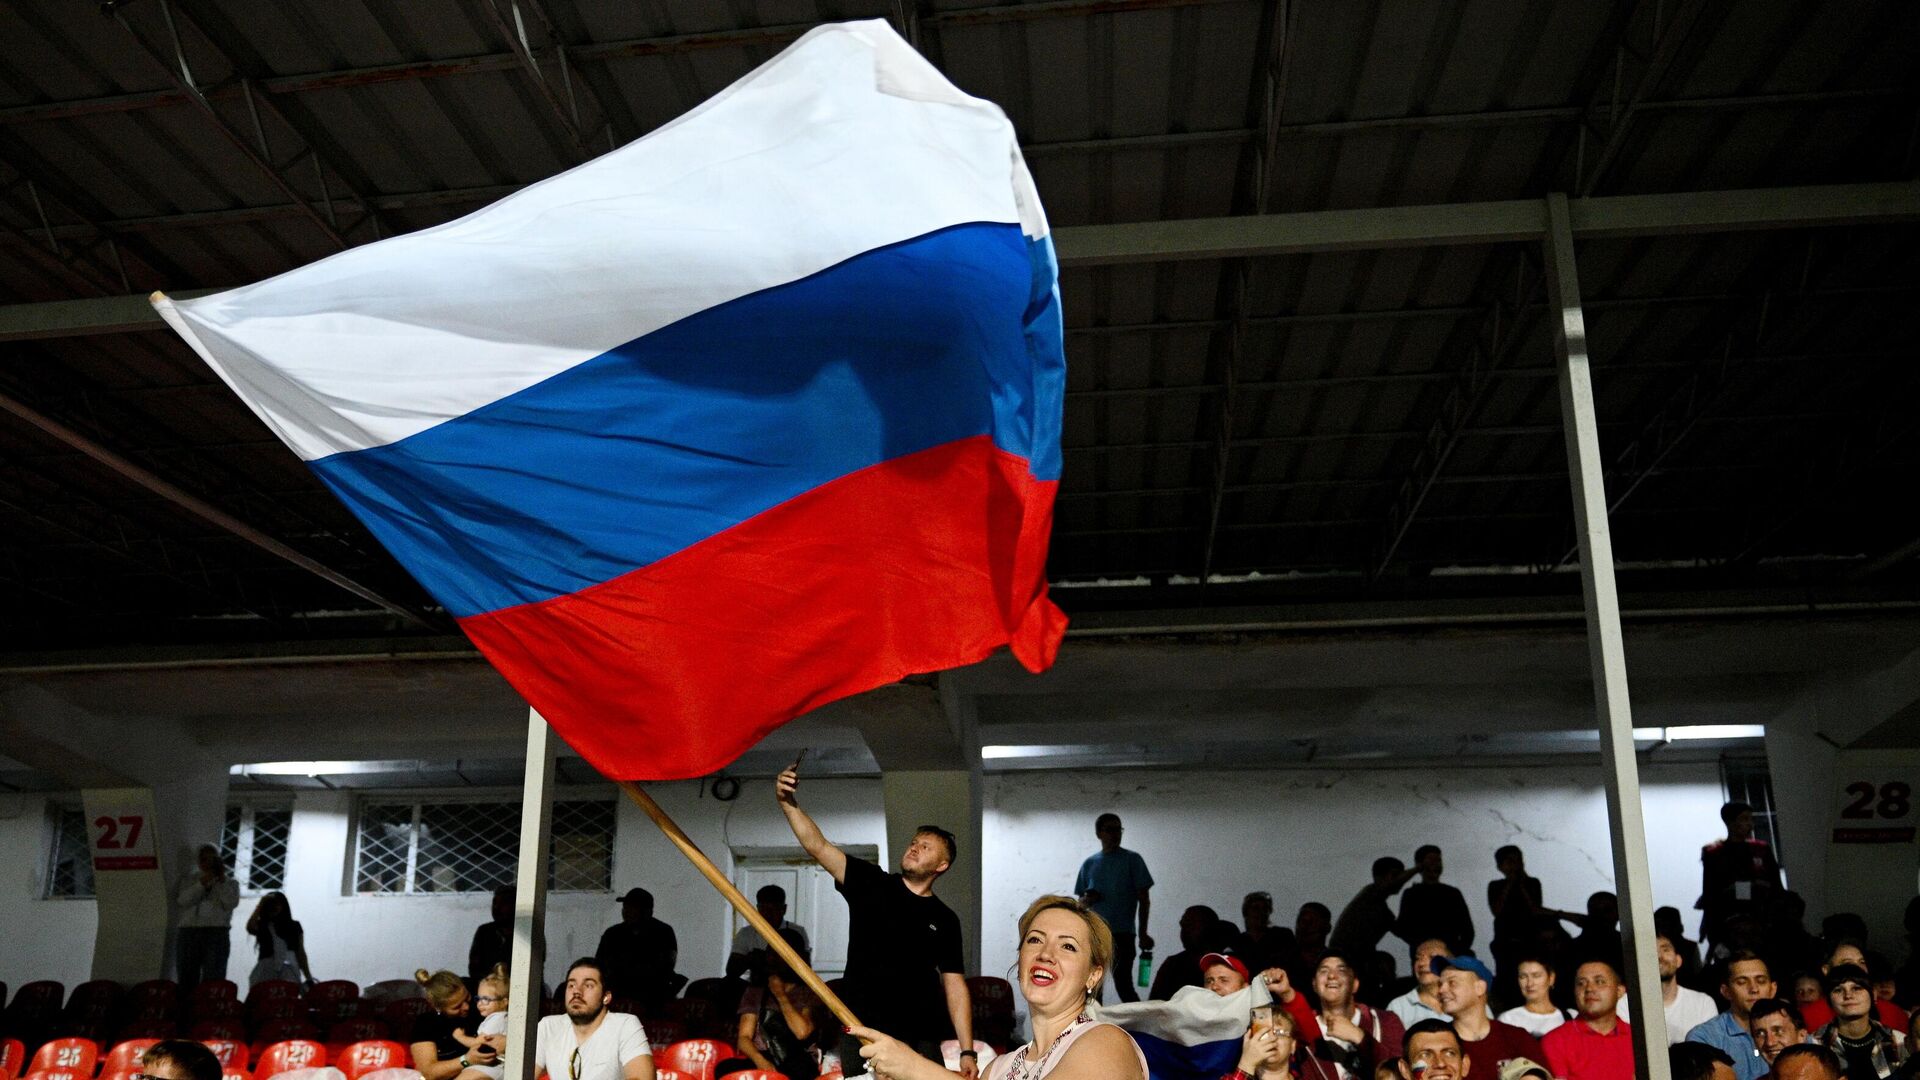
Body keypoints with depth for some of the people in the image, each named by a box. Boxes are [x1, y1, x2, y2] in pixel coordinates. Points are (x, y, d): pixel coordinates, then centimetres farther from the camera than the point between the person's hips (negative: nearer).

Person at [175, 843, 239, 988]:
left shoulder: (230, 883, 15)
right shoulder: (190, 880, 19)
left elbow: (231, 903, -3)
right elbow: (183, 900, 0)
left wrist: (221, 880, -3)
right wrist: (202, 884, -10)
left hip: (217, 933, -2)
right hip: (188, 932, 2)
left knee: (213, 981, -11)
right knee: (186, 979, -3)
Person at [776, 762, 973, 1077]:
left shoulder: (944, 920, 8)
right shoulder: (871, 883, 5)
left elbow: (954, 984, 4)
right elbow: (817, 846, -5)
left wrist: (968, 1052, -3)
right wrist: (787, 802, -19)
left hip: (919, 1038, 1)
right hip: (861, 1031, -1)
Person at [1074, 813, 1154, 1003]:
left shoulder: (1132, 860, 1)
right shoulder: (1089, 864, 11)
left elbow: (1144, 898, -1)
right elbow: (1080, 902, 17)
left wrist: (1143, 932, -8)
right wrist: (1085, 900, -8)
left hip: (1121, 934, -4)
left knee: (1123, 985, -9)